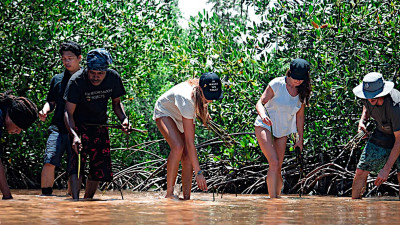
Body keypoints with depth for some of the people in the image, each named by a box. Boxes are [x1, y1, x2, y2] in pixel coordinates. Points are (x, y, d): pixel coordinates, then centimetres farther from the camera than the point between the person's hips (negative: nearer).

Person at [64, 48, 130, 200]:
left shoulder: (113, 78, -12)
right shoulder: (76, 81, -24)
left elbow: (116, 103, 5)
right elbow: (68, 113, -23)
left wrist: (124, 119, -16)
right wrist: (74, 135, -40)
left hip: (100, 126, 4)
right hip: (79, 126, -4)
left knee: (100, 167, 4)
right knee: (77, 162, -22)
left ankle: (88, 200, 19)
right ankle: (75, 199, -30)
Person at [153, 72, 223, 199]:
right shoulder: (187, 99, -44)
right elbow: (189, 141, -43)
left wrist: (204, 112, -4)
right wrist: (198, 172, -43)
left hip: (184, 116, 6)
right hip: (165, 113, -6)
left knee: (187, 157, -11)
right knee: (178, 147, -30)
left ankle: (186, 197, -9)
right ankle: (169, 194, -21)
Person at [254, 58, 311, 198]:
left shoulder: (302, 92, -1)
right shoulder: (277, 84, -15)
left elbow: (300, 116, 9)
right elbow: (260, 103, -17)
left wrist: (300, 138, 11)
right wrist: (263, 115, -38)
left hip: (282, 131, 5)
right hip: (265, 127, -5)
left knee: (278, 168, 4)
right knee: (274, 163, -19)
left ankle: (277, 195, 16)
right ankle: (272, 198, -19)